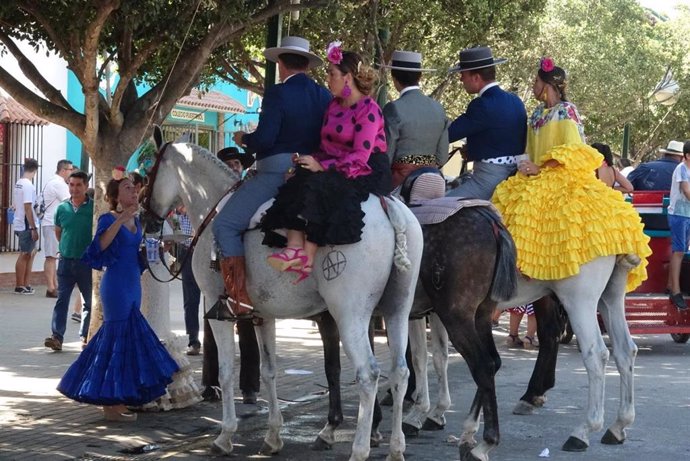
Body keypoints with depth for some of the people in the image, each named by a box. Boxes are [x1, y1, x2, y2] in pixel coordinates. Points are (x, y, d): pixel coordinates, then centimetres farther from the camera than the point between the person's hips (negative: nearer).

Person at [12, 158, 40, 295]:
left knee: (29, 253, 15)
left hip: (19, 224, 9)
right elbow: (27, 207, -21)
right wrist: (33, 228, -19)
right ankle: (20, 286, 5)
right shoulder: (28, 185, -17)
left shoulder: (18, 184, 10)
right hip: (27, 225, -9)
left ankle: (24, 285, 18)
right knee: (25, 255, -1)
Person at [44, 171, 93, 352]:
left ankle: (85, 337, 18)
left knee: (89, 301, 7)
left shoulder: (94, 208, -7)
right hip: (66, 260, 2)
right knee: (62, 299, -3)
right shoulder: (62, 209, 3)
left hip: (87, 262, -2)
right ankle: (57, 336, -6)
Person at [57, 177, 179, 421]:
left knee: (129, 337, 12)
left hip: (133, 285, 8)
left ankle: (117, 400, 21)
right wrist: (120, 220, -33)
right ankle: (112, 405, 1)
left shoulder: (135, 220, 12)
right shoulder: (109, 219, -9)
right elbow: (101, 245, -28)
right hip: (116, 285, -8)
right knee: (120, 337, -6)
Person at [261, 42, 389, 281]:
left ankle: (307, 256, -33)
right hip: (334, 170, 7)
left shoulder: (369, 109, -10)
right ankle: (295, 245, -37)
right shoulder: (334, 106, 16)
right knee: (300, 179, -21)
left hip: (366, 175, -7)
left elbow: (360, 157, -17)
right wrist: (313, 161, -6)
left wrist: (322, 166, -23)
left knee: (316, 186, -32)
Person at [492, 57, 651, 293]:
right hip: (538, 183, 6)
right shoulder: (538, 114, 17)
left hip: (564, 180, -6)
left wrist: (540, 168, -15)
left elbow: (573, 152, -11)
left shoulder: (566, 111, -3)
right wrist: (527, 167, -2)